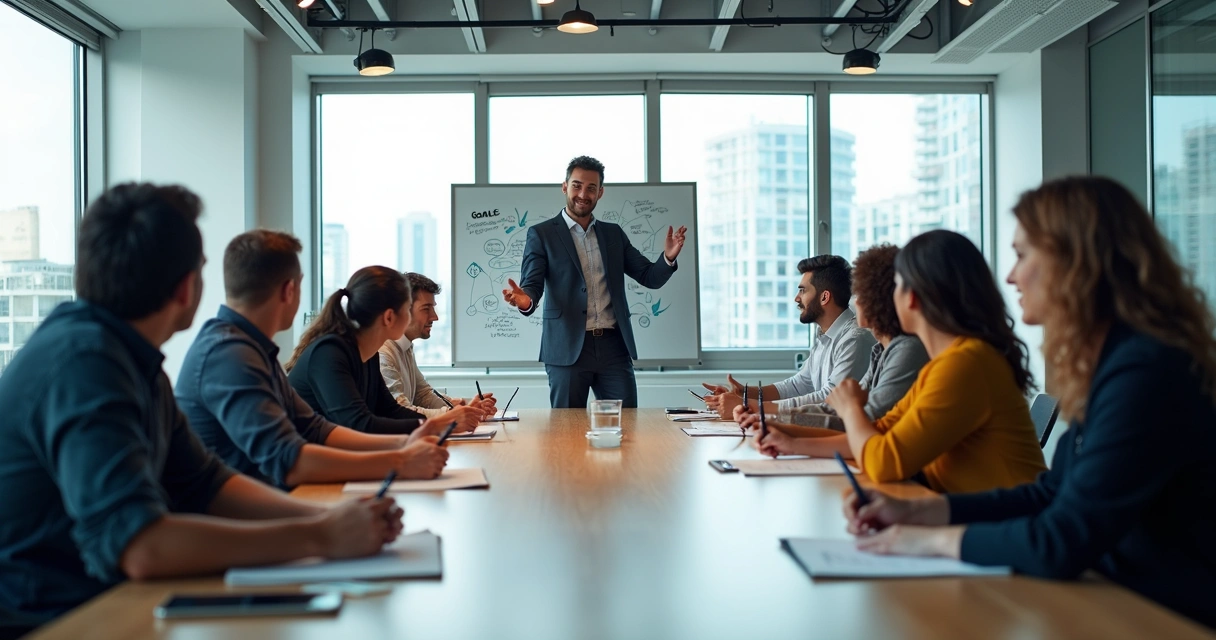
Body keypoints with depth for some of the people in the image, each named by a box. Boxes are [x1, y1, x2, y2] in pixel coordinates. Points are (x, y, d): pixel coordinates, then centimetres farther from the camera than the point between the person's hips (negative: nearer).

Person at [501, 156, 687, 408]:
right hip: (568, 348, -3)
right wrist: (525, 300, -30)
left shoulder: (614, 233, 14)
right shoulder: (541, 234, 3)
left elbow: (650, 278, 12)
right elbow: (532, 284, -6)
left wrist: (668, 257, -10)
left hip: (613, 346, 3)